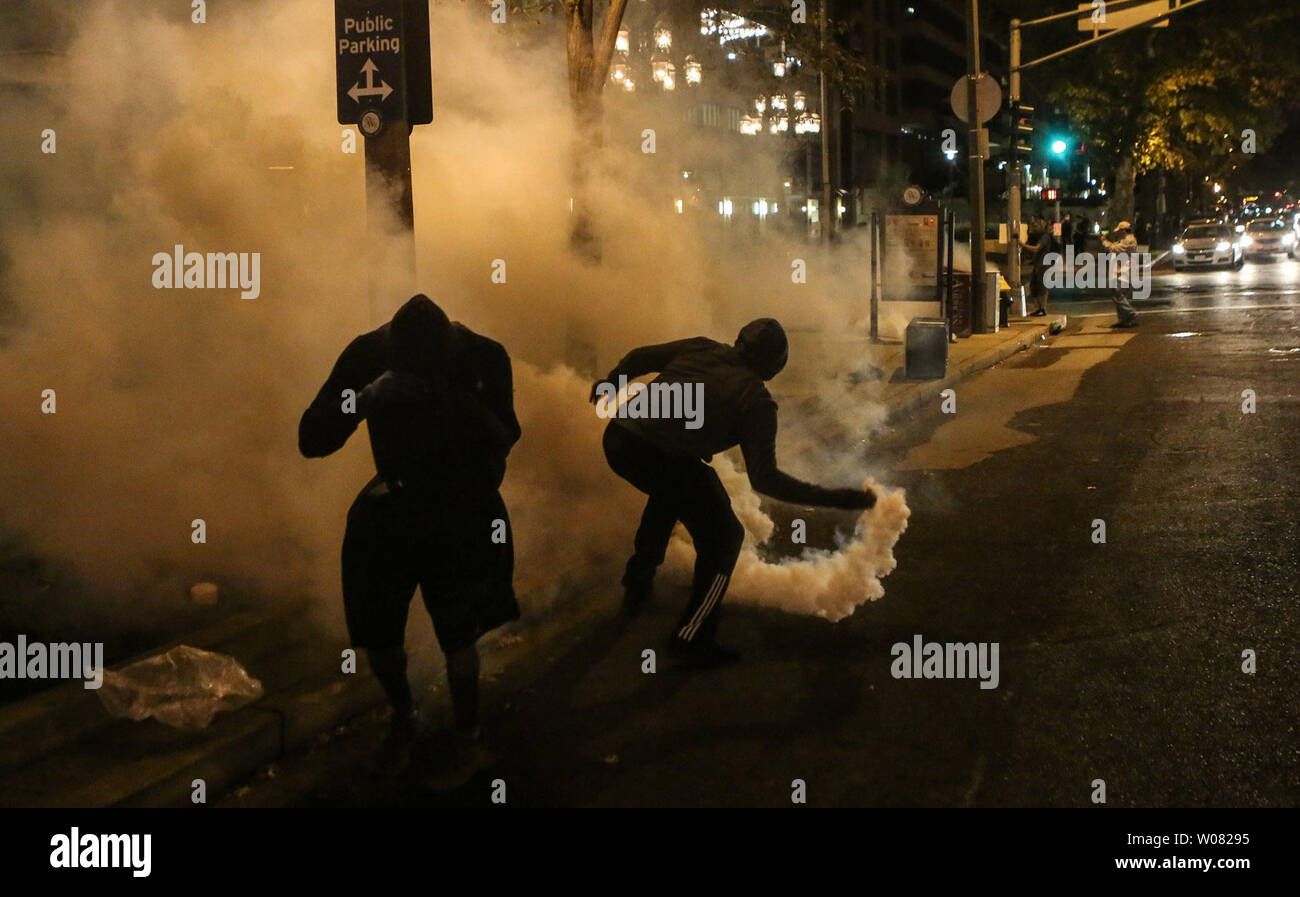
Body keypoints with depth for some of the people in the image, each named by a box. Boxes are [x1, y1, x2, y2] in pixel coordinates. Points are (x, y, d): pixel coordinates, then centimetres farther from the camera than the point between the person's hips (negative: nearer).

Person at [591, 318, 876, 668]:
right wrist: (838, 499, -4)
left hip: (617, 437, 7)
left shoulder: (701, 349, 16)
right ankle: (690, 641, 12)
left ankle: (637, 585, 49)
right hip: (662, 459, -7)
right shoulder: (756, 401, 0)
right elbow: (765, 479, -7)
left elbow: (640, 357, 23)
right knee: (723, 538, 11)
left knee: (671, 489, 39)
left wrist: (607, 383, 45)